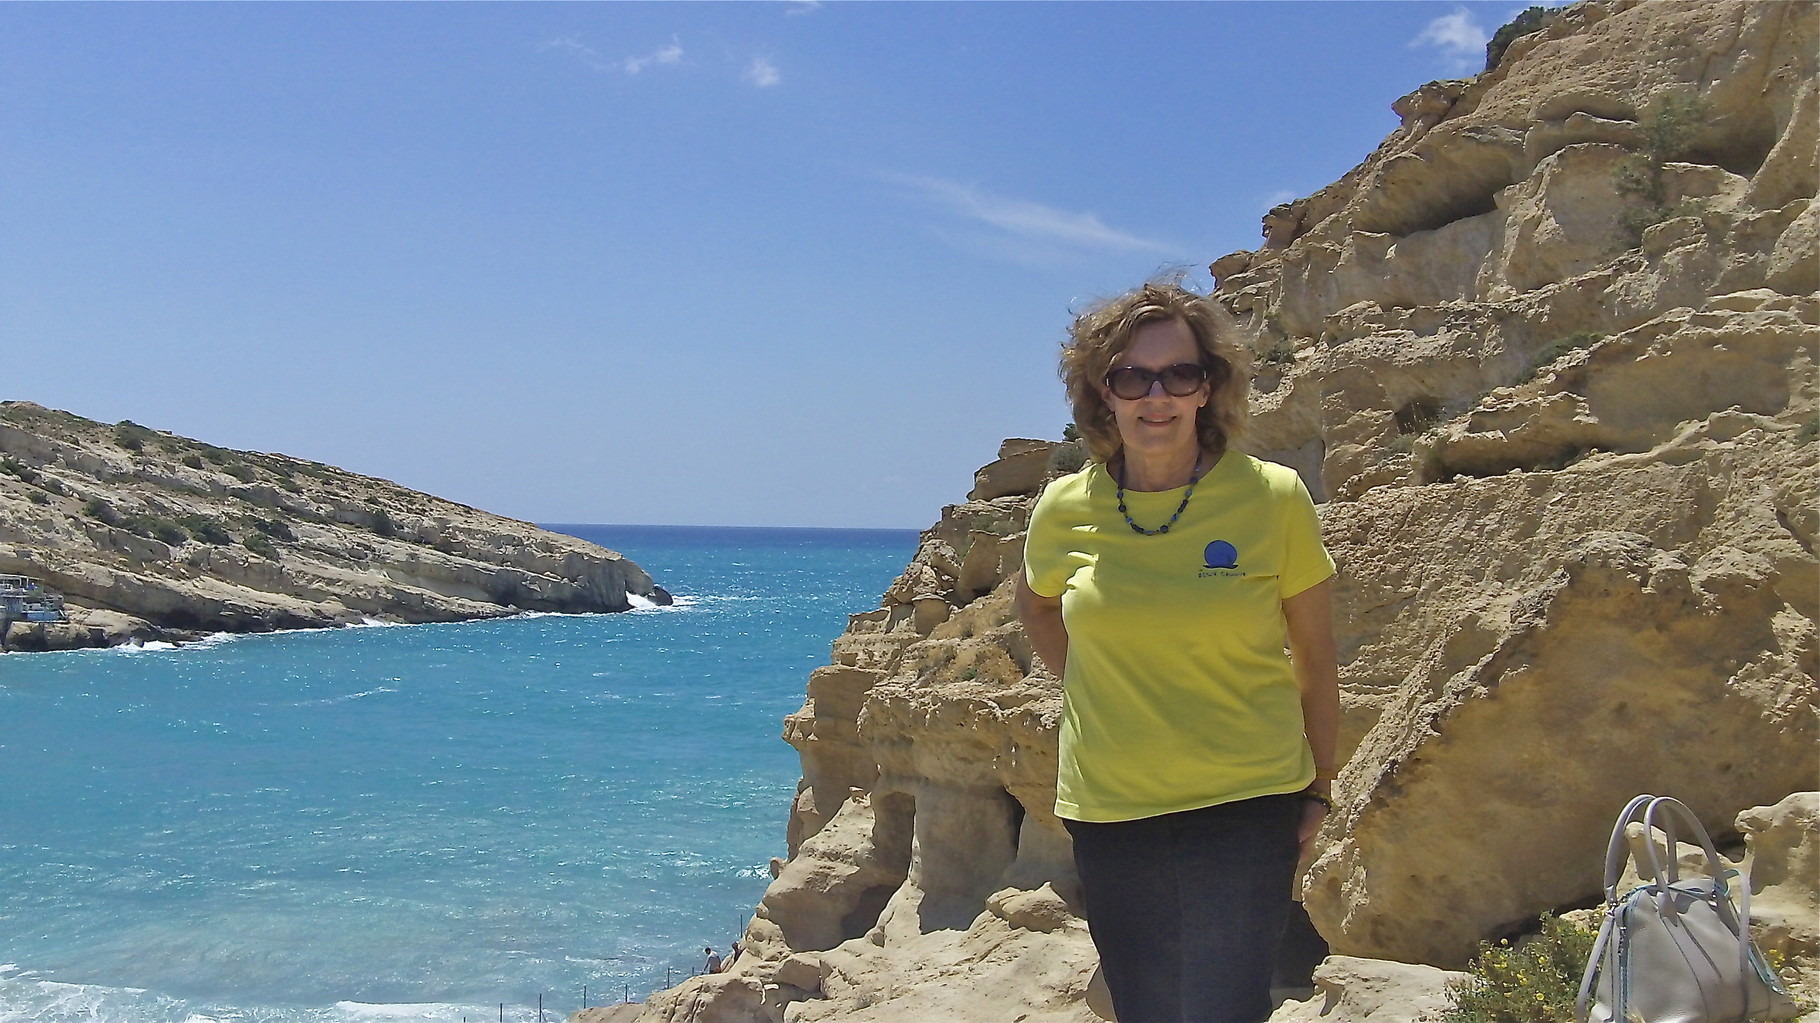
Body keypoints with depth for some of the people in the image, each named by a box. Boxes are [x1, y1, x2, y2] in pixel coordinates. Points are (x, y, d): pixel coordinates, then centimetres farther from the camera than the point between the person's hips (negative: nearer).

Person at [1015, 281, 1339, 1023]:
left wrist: (1319, 790, 5)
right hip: (1108, 814, 3)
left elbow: (1314, 656, 2)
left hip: (1246, 806, -2)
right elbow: (1036, 605, 20)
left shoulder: (1273, 499, -8)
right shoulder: (1064, 511, -3)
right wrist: (1087, 685, 8)